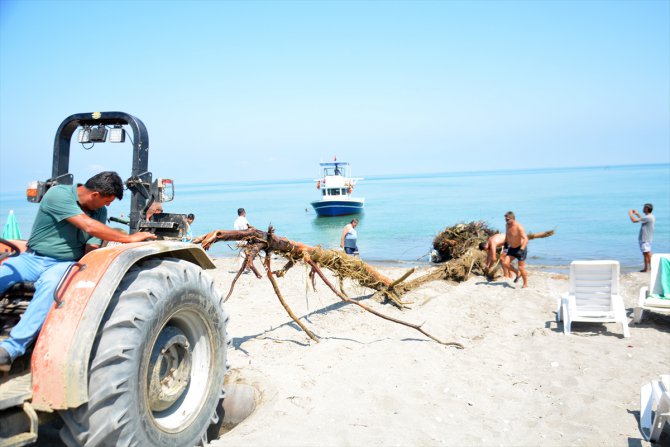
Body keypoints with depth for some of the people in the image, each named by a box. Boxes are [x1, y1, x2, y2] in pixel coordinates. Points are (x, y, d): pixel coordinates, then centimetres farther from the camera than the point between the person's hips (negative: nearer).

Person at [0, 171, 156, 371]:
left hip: (65, 264, 1)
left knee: (50, 283, -33)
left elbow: (91, 248, 2)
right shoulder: (58, 194, -14)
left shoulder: (100, 212, 4)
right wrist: (129, 238, -21)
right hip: (32, 257, -1)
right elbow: (89, 227, -24)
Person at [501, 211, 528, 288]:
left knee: (521, 267, -2)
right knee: (506, 263, -8)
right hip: (512, 248, 6)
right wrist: (506, 243, 27)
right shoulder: (507, 225, -3)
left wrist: (522, 249, -46)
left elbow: (526, 239, -35)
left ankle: (525, 284, 17)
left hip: (520, 248, -6)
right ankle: (517, 273, 17)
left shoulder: (519, 227, -26)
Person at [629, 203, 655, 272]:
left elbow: (634, 220, -25)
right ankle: (650, 266, 25)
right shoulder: (651, 217, 9)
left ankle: (646, 268, 1)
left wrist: (630, 214, -8)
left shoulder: (647, 217, -23)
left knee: (645, 253, -4)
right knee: (648, 252, 17)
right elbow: (643, 220, 30)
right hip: (648, 238, 10)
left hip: (644, 239, -10)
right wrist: (637, 214, 27)